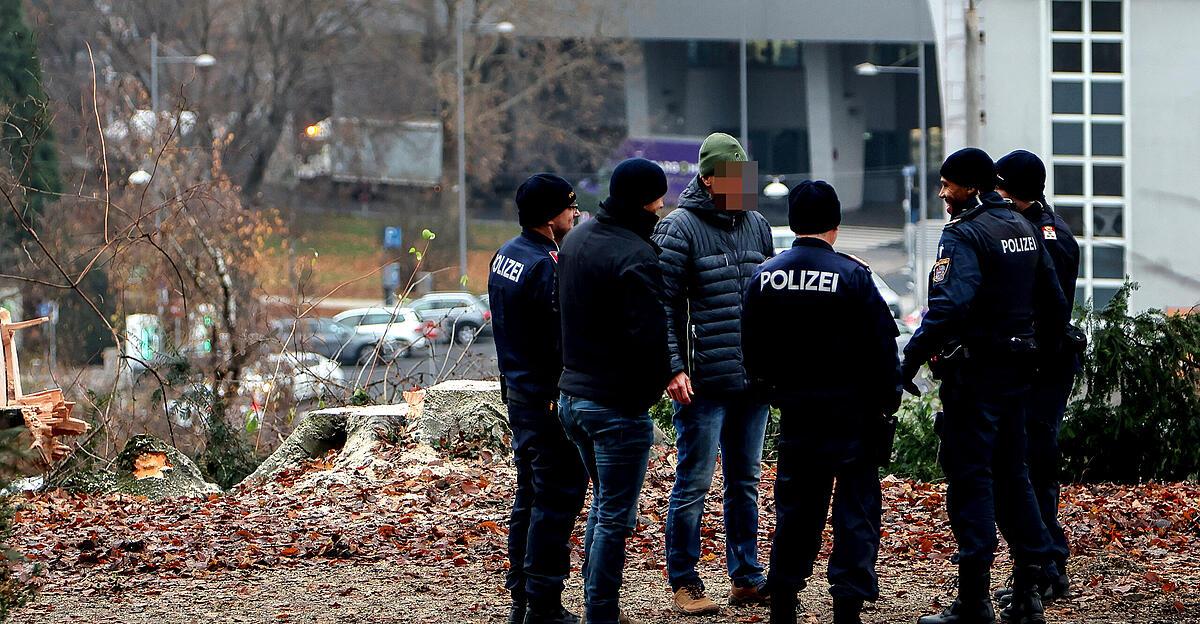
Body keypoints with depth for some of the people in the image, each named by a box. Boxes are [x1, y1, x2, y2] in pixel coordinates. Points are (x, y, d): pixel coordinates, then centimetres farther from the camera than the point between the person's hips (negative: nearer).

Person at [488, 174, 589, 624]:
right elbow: (565, 342, -21)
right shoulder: (549, 266, -21)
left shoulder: (505, 256, 9)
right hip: (551, 399, -10)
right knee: (557, 499, -4)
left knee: (529, 494, 17)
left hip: (517, 389, 10)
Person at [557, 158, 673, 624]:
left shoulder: (577, 239, 8)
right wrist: (660, 381, -6)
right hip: (618, 405, -9)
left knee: (603, 503, 22)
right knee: (615, 518, 0)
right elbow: (650, 336, -23)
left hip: (571, 397, 9)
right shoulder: (635, 257, -21)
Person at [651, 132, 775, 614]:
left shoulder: (756, 226, 13)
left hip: (753, 378, 6)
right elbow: (663, 305, -10)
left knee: (745, 482, 12)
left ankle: (747, 577, 20)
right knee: (694, 483, -2)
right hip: (704, 383, -6)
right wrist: (674, 368, -17)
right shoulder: (679, 229, -7)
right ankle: (684, 583, 4)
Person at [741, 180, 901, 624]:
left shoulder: (765, 277, 1)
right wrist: (887, 403, 1)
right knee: (856, 506, 3)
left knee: (795, 507, 13)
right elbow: (881, 346, -10)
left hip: (794, 409, 4)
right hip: (851, 411, -4)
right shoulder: (852, 275, -12)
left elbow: (752, 352, 7)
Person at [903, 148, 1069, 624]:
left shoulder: (964, 235, -14)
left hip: (973, 371, -8)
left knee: (970, 478, -5)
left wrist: (912, 358, -25)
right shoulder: (1024, 229, 12)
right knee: (1011, 474, 15)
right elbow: (1054, 304, 17)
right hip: (1016, 370, 8)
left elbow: (950, 305, -28)